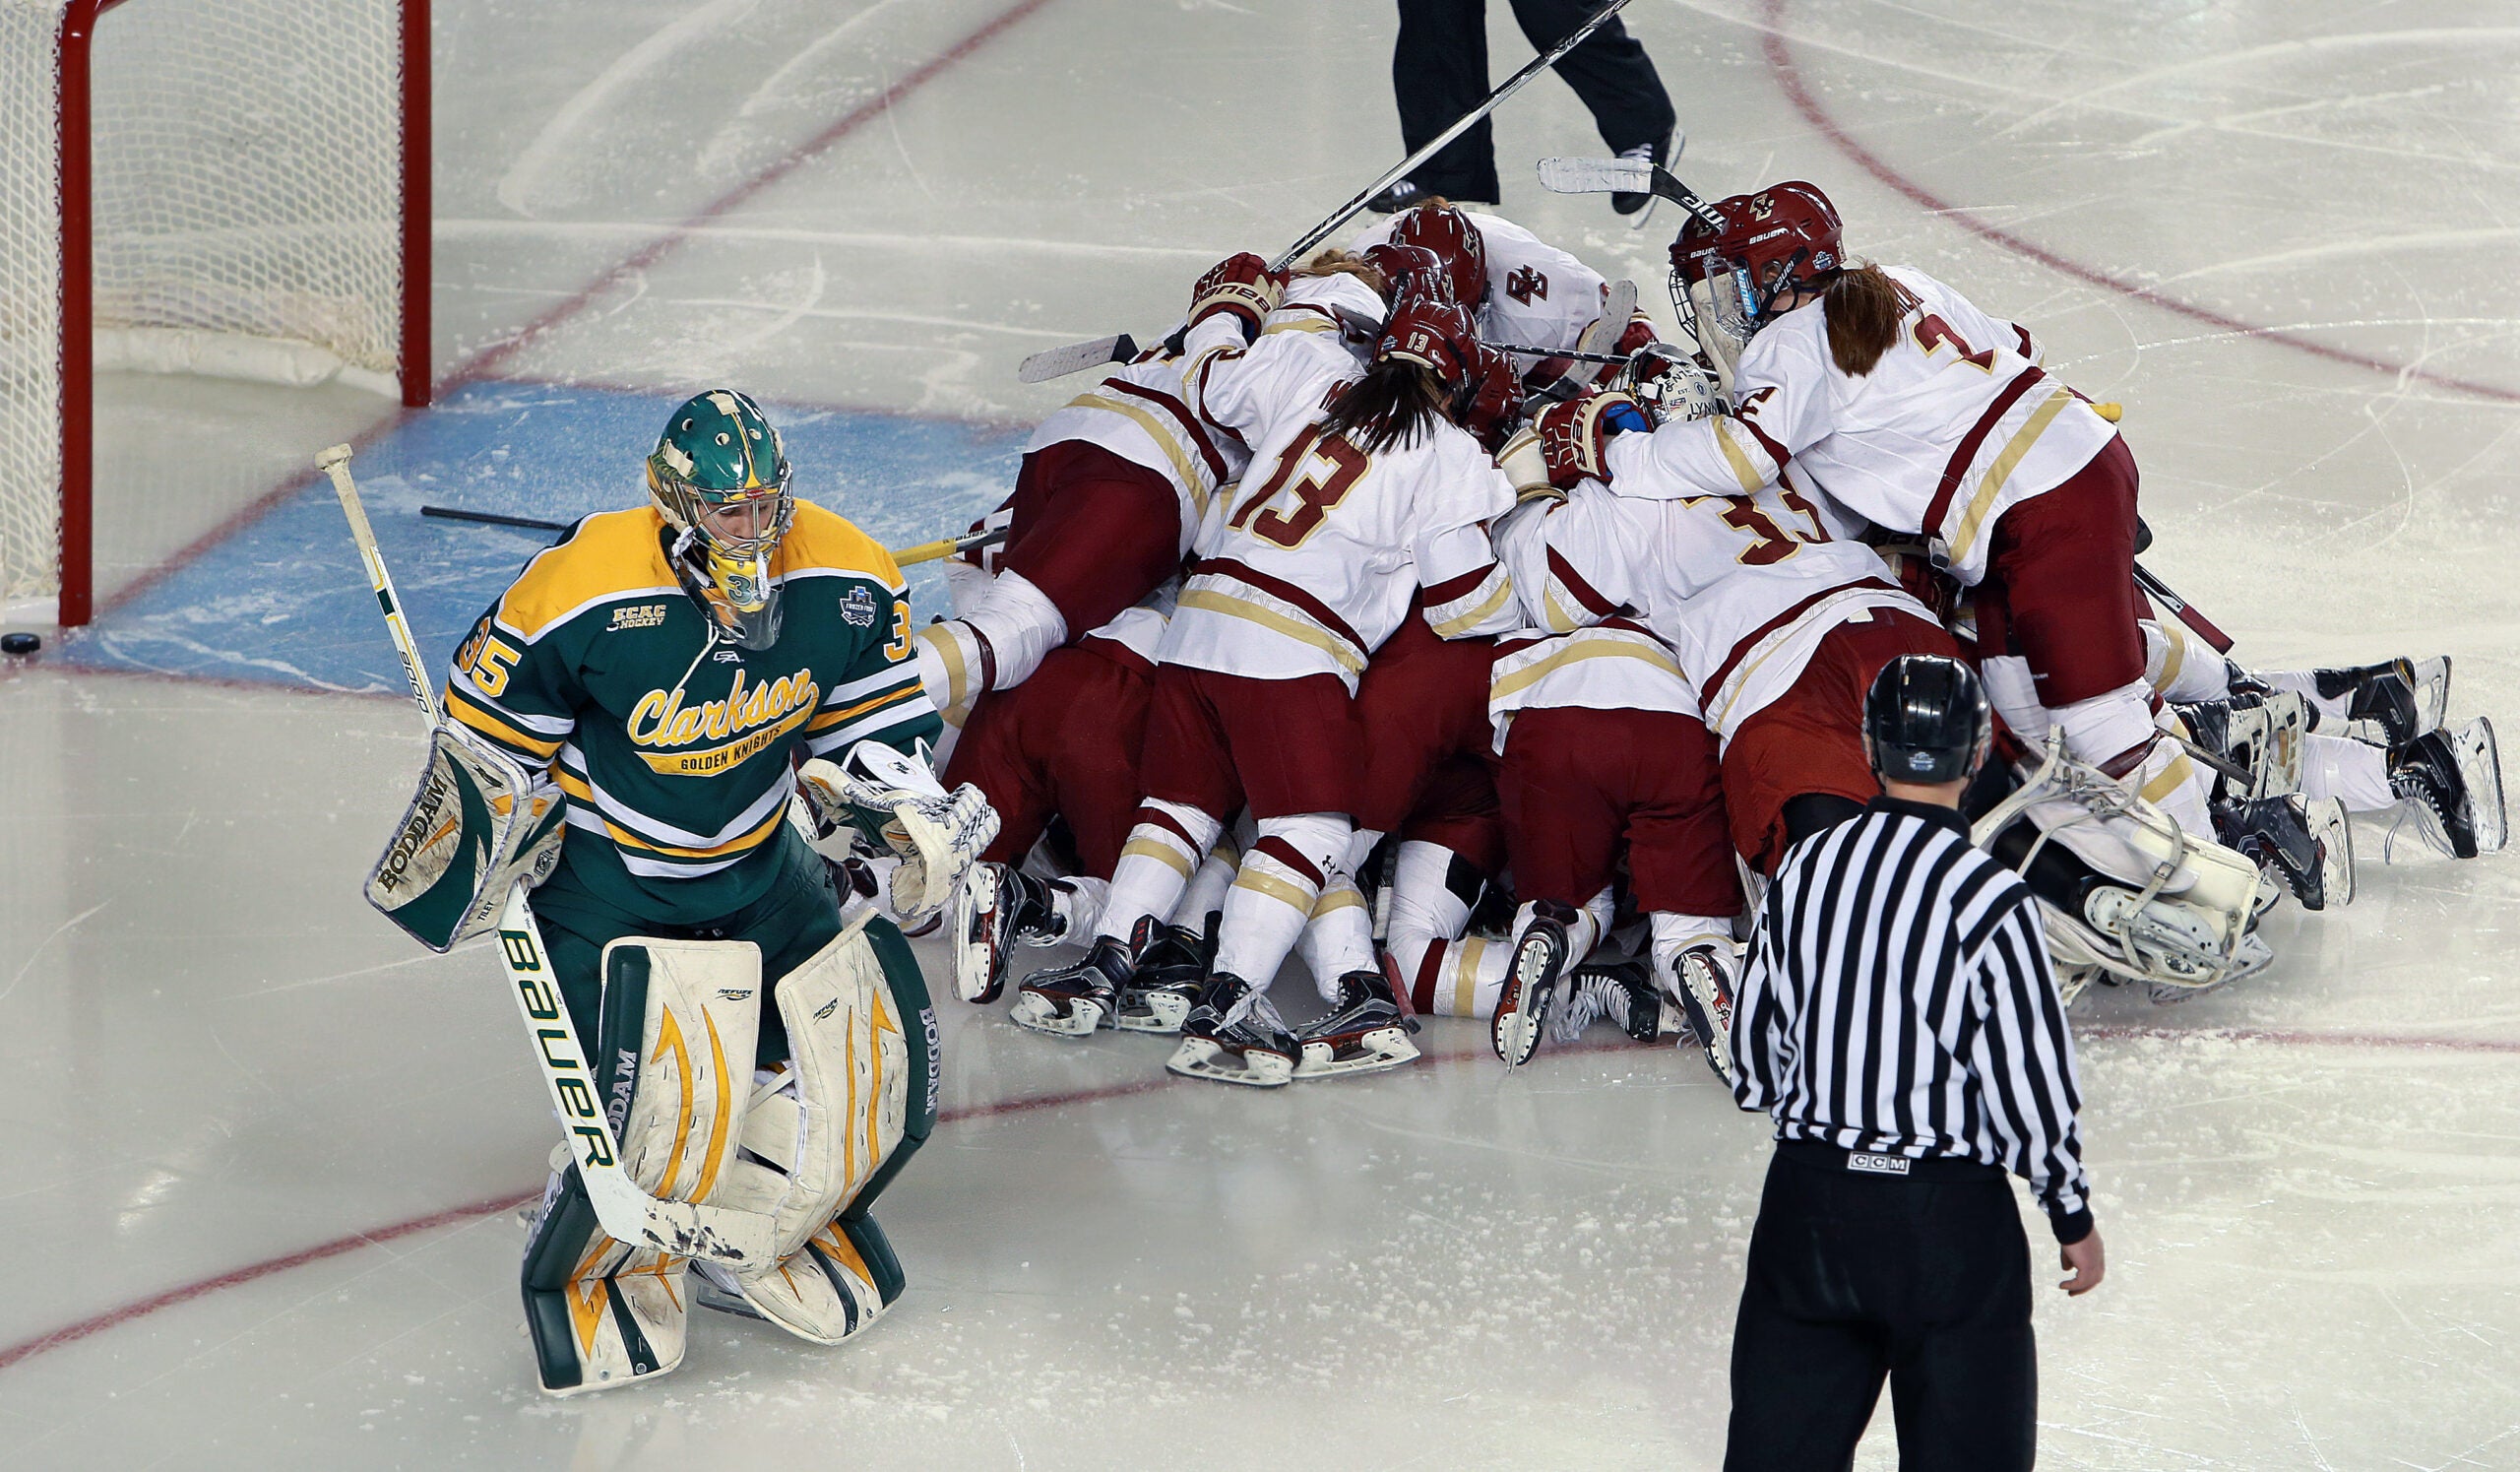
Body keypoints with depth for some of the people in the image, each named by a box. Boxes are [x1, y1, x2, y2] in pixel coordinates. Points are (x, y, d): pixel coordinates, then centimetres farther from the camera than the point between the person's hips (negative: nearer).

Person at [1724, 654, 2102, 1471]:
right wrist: (2073, 1217, 1)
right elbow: (2030, 1076, -12)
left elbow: (1754, 1055, 7)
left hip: (1807, 1194, 5)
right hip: (1947, 1217, -4)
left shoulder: (1803, 868, -1)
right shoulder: (1987, 898, -16)